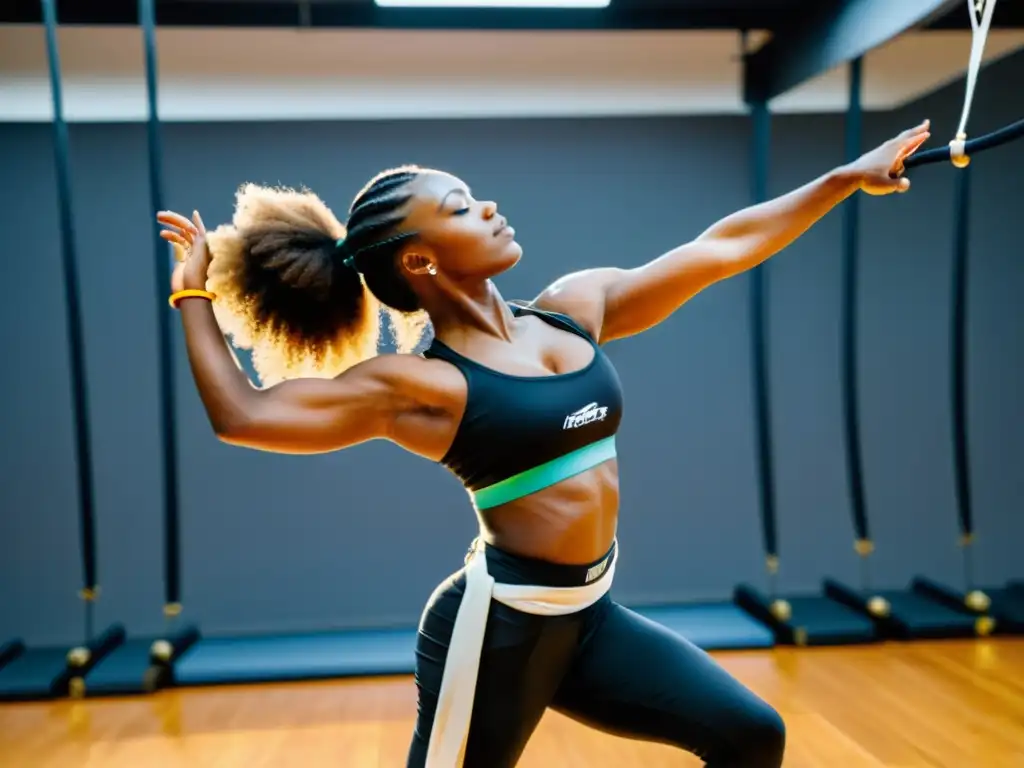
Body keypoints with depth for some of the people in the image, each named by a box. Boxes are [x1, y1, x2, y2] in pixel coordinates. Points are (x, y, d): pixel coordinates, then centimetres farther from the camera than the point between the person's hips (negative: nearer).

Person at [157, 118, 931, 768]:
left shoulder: (575, 308, 2)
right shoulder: (418, 384, -14)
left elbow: (723, 249, 7)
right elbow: (242, 416, -16)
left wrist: (851, 176, 11)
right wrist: (195, 295, -5)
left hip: (592, 615, 7)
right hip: (496, 623, -6)